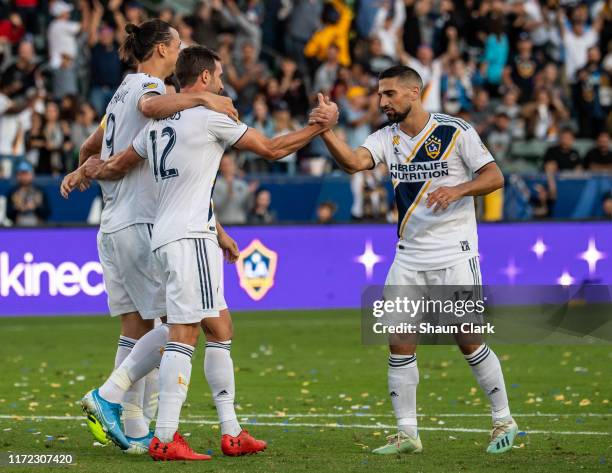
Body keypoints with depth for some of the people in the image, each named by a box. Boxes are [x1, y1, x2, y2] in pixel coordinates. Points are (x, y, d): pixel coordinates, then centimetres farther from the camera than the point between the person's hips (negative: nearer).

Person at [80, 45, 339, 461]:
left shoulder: (159, 123, 16)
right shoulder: (208, 115, -7)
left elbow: (117, 166, 23)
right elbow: (272, 148, 0)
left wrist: (94, 170, 43)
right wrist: (321, 126, 11)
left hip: (167, 236, 9)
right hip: (190, 237, -9)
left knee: (220, 328, 13)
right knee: (185, 332, -11)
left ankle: (231, 432, 15)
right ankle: (165, 439, -15)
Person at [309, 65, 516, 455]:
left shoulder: (455, 131, -7)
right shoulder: (387, 138, 4)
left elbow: (495, 176, -7)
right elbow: (354, 161, -14)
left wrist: (457, 190, -24)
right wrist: (324, 131, -30)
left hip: (455, 256, -5)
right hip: (409, 258, 5)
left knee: (469, 341, -2)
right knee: (399, 343, -2)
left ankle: (503, 420, 15)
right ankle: (407, 434, 5)